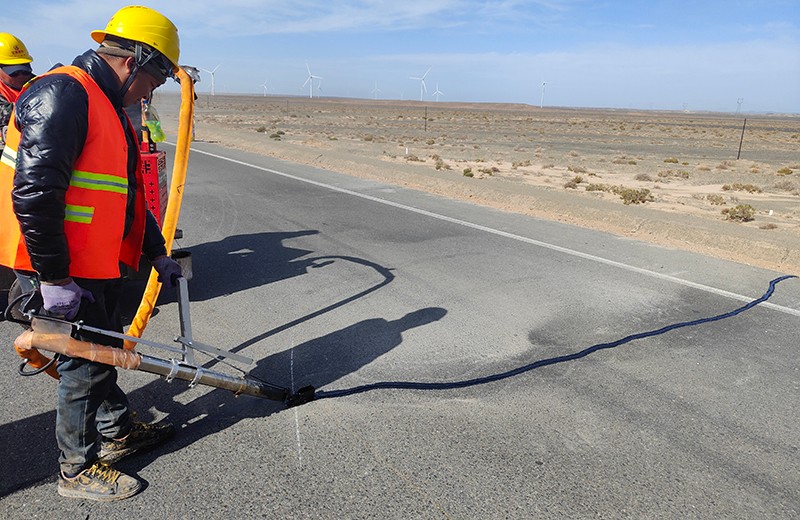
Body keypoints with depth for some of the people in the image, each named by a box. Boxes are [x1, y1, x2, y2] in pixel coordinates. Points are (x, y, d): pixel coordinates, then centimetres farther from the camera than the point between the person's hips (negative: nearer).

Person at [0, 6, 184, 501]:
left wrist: (158, 254, 23)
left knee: (103, 348, 21)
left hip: (98, 263, 10)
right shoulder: (62, 94, -19)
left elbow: (127, 193, 21)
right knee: (85, 363, 2)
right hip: (64, 272, -10)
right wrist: (54, 278, -23)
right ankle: (79, 469, 21)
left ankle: (117, 432, 40)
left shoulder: (109, 108, 15)